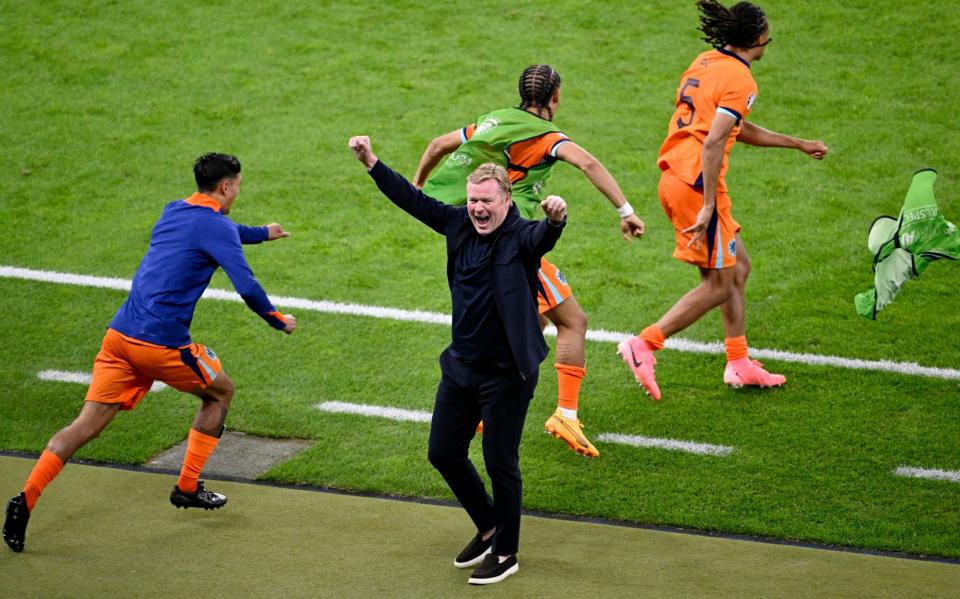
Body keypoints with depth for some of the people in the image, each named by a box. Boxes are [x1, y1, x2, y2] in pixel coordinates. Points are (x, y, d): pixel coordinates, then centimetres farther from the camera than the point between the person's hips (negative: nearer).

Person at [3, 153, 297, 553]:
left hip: (119, 336, 7)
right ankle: (187, 487, 22)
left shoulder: (173, 212, 19)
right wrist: (279, 322, 4)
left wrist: (262, 233, 55)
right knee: (220, 392, 19)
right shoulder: (217, 226, -7)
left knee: (87, 424, 3)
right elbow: (247, 288, -14)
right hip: (162, 344, -7)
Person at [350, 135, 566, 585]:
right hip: (460, 366, 7)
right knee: (443, 454, 16)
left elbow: (544, 237, -41)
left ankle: (506, 552, 22)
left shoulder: (522, 237, -18)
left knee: (500, 463, 3)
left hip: (506, 375, -7)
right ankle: (488, 527, 37)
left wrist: (555, 219, -64)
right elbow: (415, 201, 10)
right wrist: (371, 163, 8)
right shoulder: (460, 225, 0)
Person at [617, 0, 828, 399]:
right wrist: (708, 207, -23)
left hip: (674, 179, 9)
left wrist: (799, 144, 35)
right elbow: (713, 144, -23)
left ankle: (739, 364, 24)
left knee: (738, 266, 19)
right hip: (697, 185, -9)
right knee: (719, 285, 1)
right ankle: (643, 345, -4)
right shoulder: (740, 80, -13)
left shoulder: (706, 63, 15)